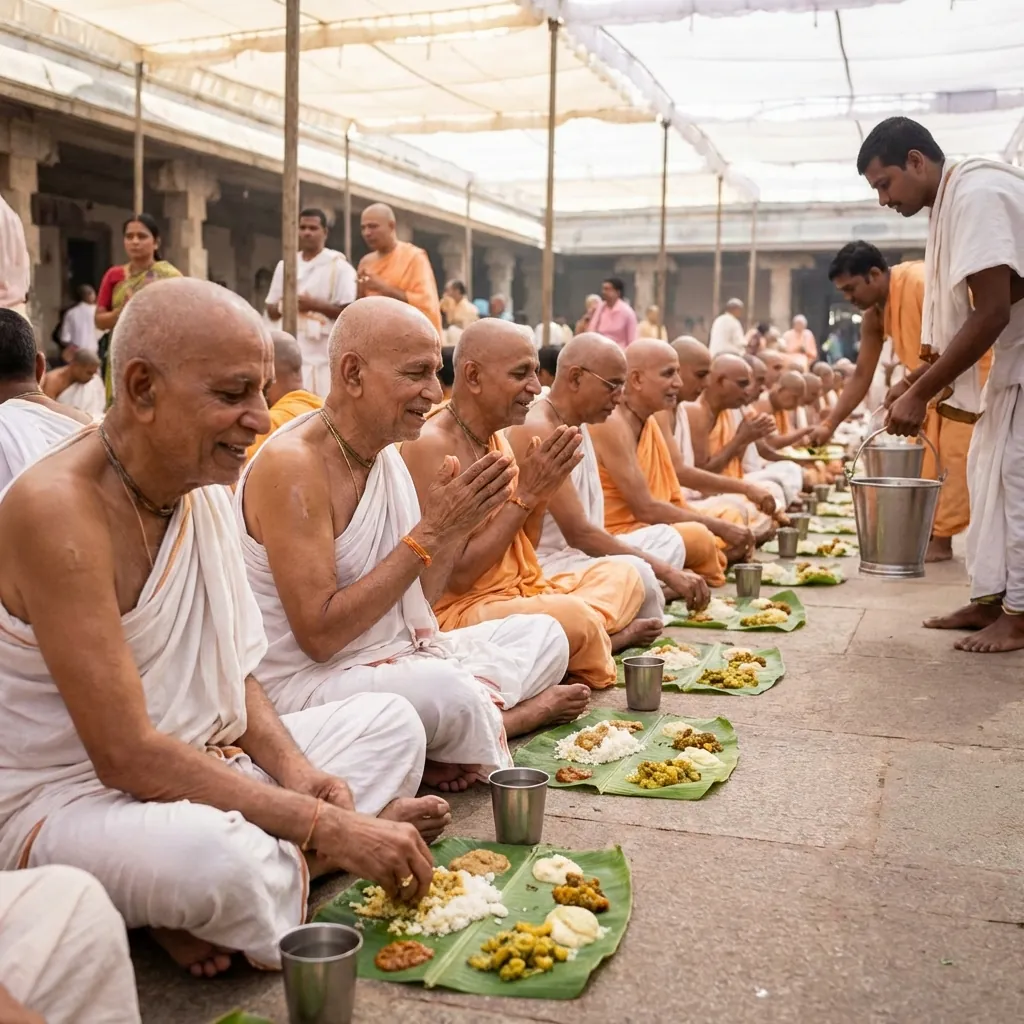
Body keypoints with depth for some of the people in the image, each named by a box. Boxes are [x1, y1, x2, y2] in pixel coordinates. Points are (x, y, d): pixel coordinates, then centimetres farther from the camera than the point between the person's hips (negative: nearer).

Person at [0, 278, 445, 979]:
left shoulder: (206, 485, 2)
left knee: (390, 722, 5)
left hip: (201, 762, 9)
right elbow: (124, 755, -27)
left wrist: (292, 766, -11)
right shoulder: (58, 510, -24)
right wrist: (325, 827, -27)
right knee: (213, 853, -39)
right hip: (64, 798, -9)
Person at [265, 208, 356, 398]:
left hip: (321, 354, -5)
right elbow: (271, 311, 18)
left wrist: (314, 305, -17)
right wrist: (282, 306, -5)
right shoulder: (284, 265, 14)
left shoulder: (338, 266, -2)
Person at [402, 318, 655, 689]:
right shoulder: (431, 446, -18)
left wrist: (541, 491, -5)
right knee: (572, 616, -32)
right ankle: (598, 639, 0)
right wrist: (525, 493, -17)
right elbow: (456, 576, -21)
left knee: (622, 574, 14)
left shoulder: (497, 439, 10)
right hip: (459, 611, -10)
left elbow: (520, 553, 14)